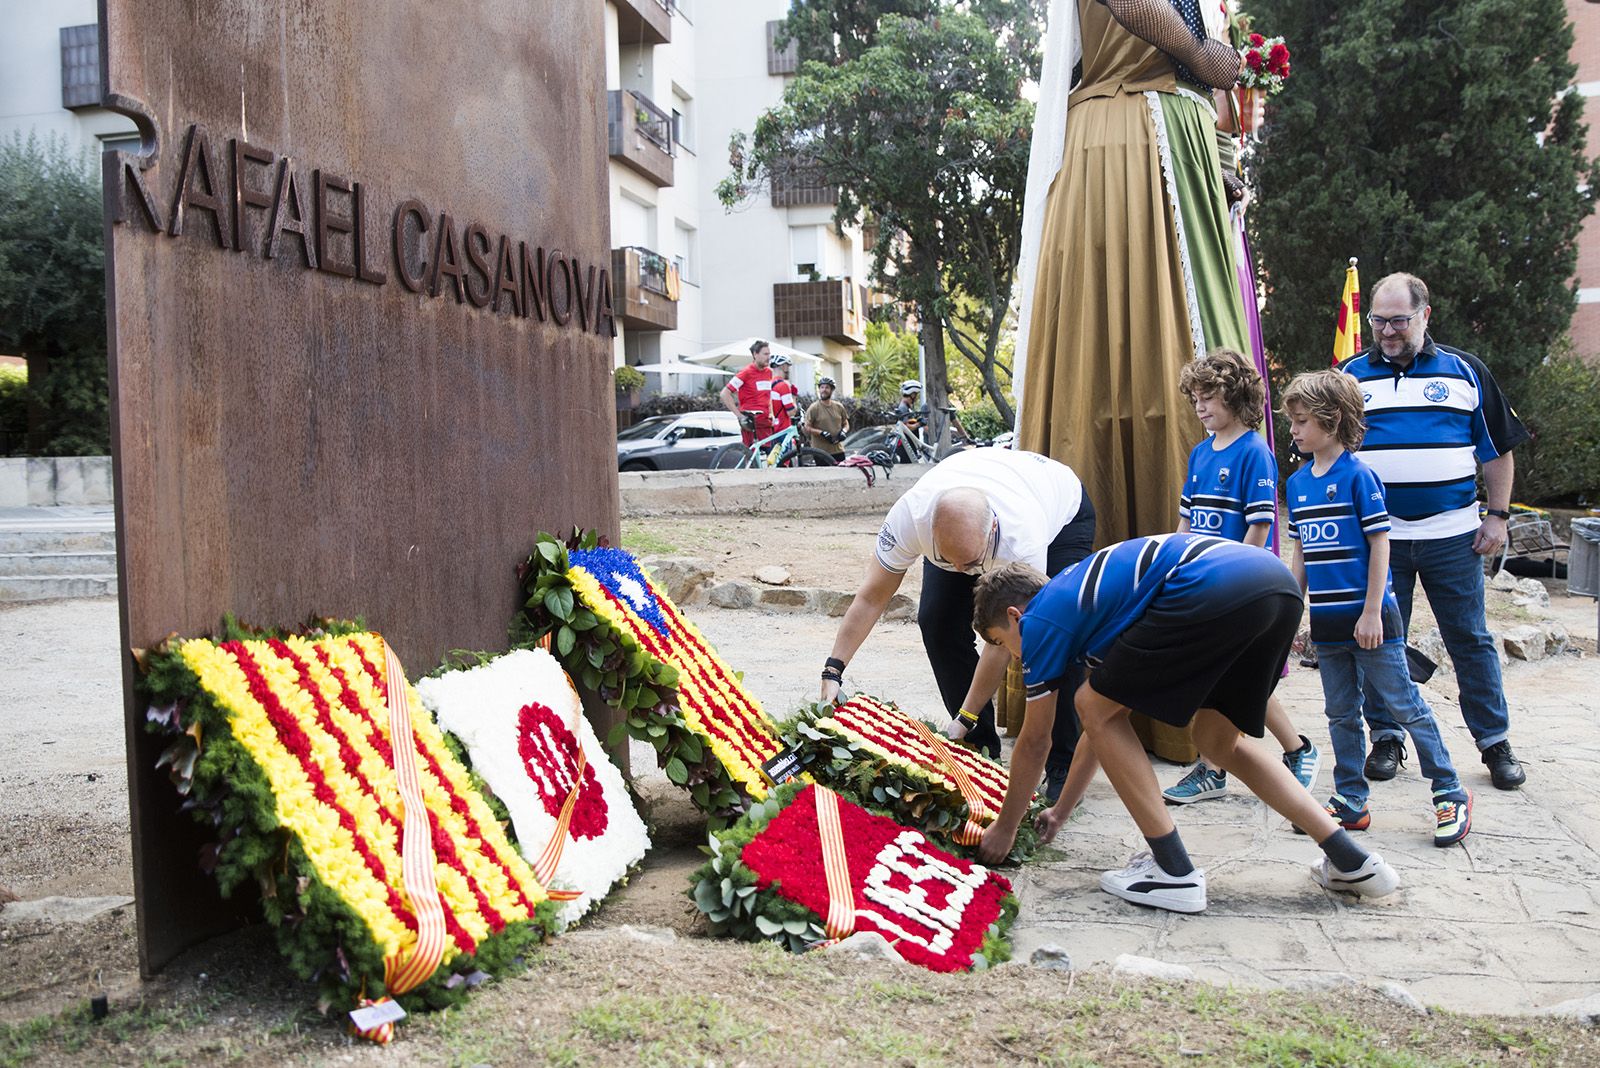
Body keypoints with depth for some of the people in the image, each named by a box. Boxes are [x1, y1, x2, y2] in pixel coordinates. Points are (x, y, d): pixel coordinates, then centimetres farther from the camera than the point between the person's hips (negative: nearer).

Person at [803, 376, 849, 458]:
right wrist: (822, 433, -19)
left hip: (838, 451, 5)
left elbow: (846, 424, 19)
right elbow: (807, 427, -6)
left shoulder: (839, 407, 9)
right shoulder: (814, 408, -5)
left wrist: (843, 431, -3)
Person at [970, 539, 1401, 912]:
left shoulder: (1041, 619, 13)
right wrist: (1060, 811, 53)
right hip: (1278, 582, 9)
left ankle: (1174, 871, 7)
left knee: (1096, 707, 8)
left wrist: (1006, 827, 35)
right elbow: (1107, 726, 45)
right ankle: (1351, 861, 20)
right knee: (1218, 743, 25)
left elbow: (1034, 744, 20)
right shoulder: (1082, 593, 36)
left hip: (1215, 590, -9)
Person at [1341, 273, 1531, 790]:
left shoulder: (1465, 372, 5)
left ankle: (1495, 742, 16)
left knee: (1471, 640, 5)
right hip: (1376, 534, 1)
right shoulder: (1351, 376, 6)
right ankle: (1386, 737, 17)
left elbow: (1498, 450, 10)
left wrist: (1498, 516, 2)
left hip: (1452, 535, 0)